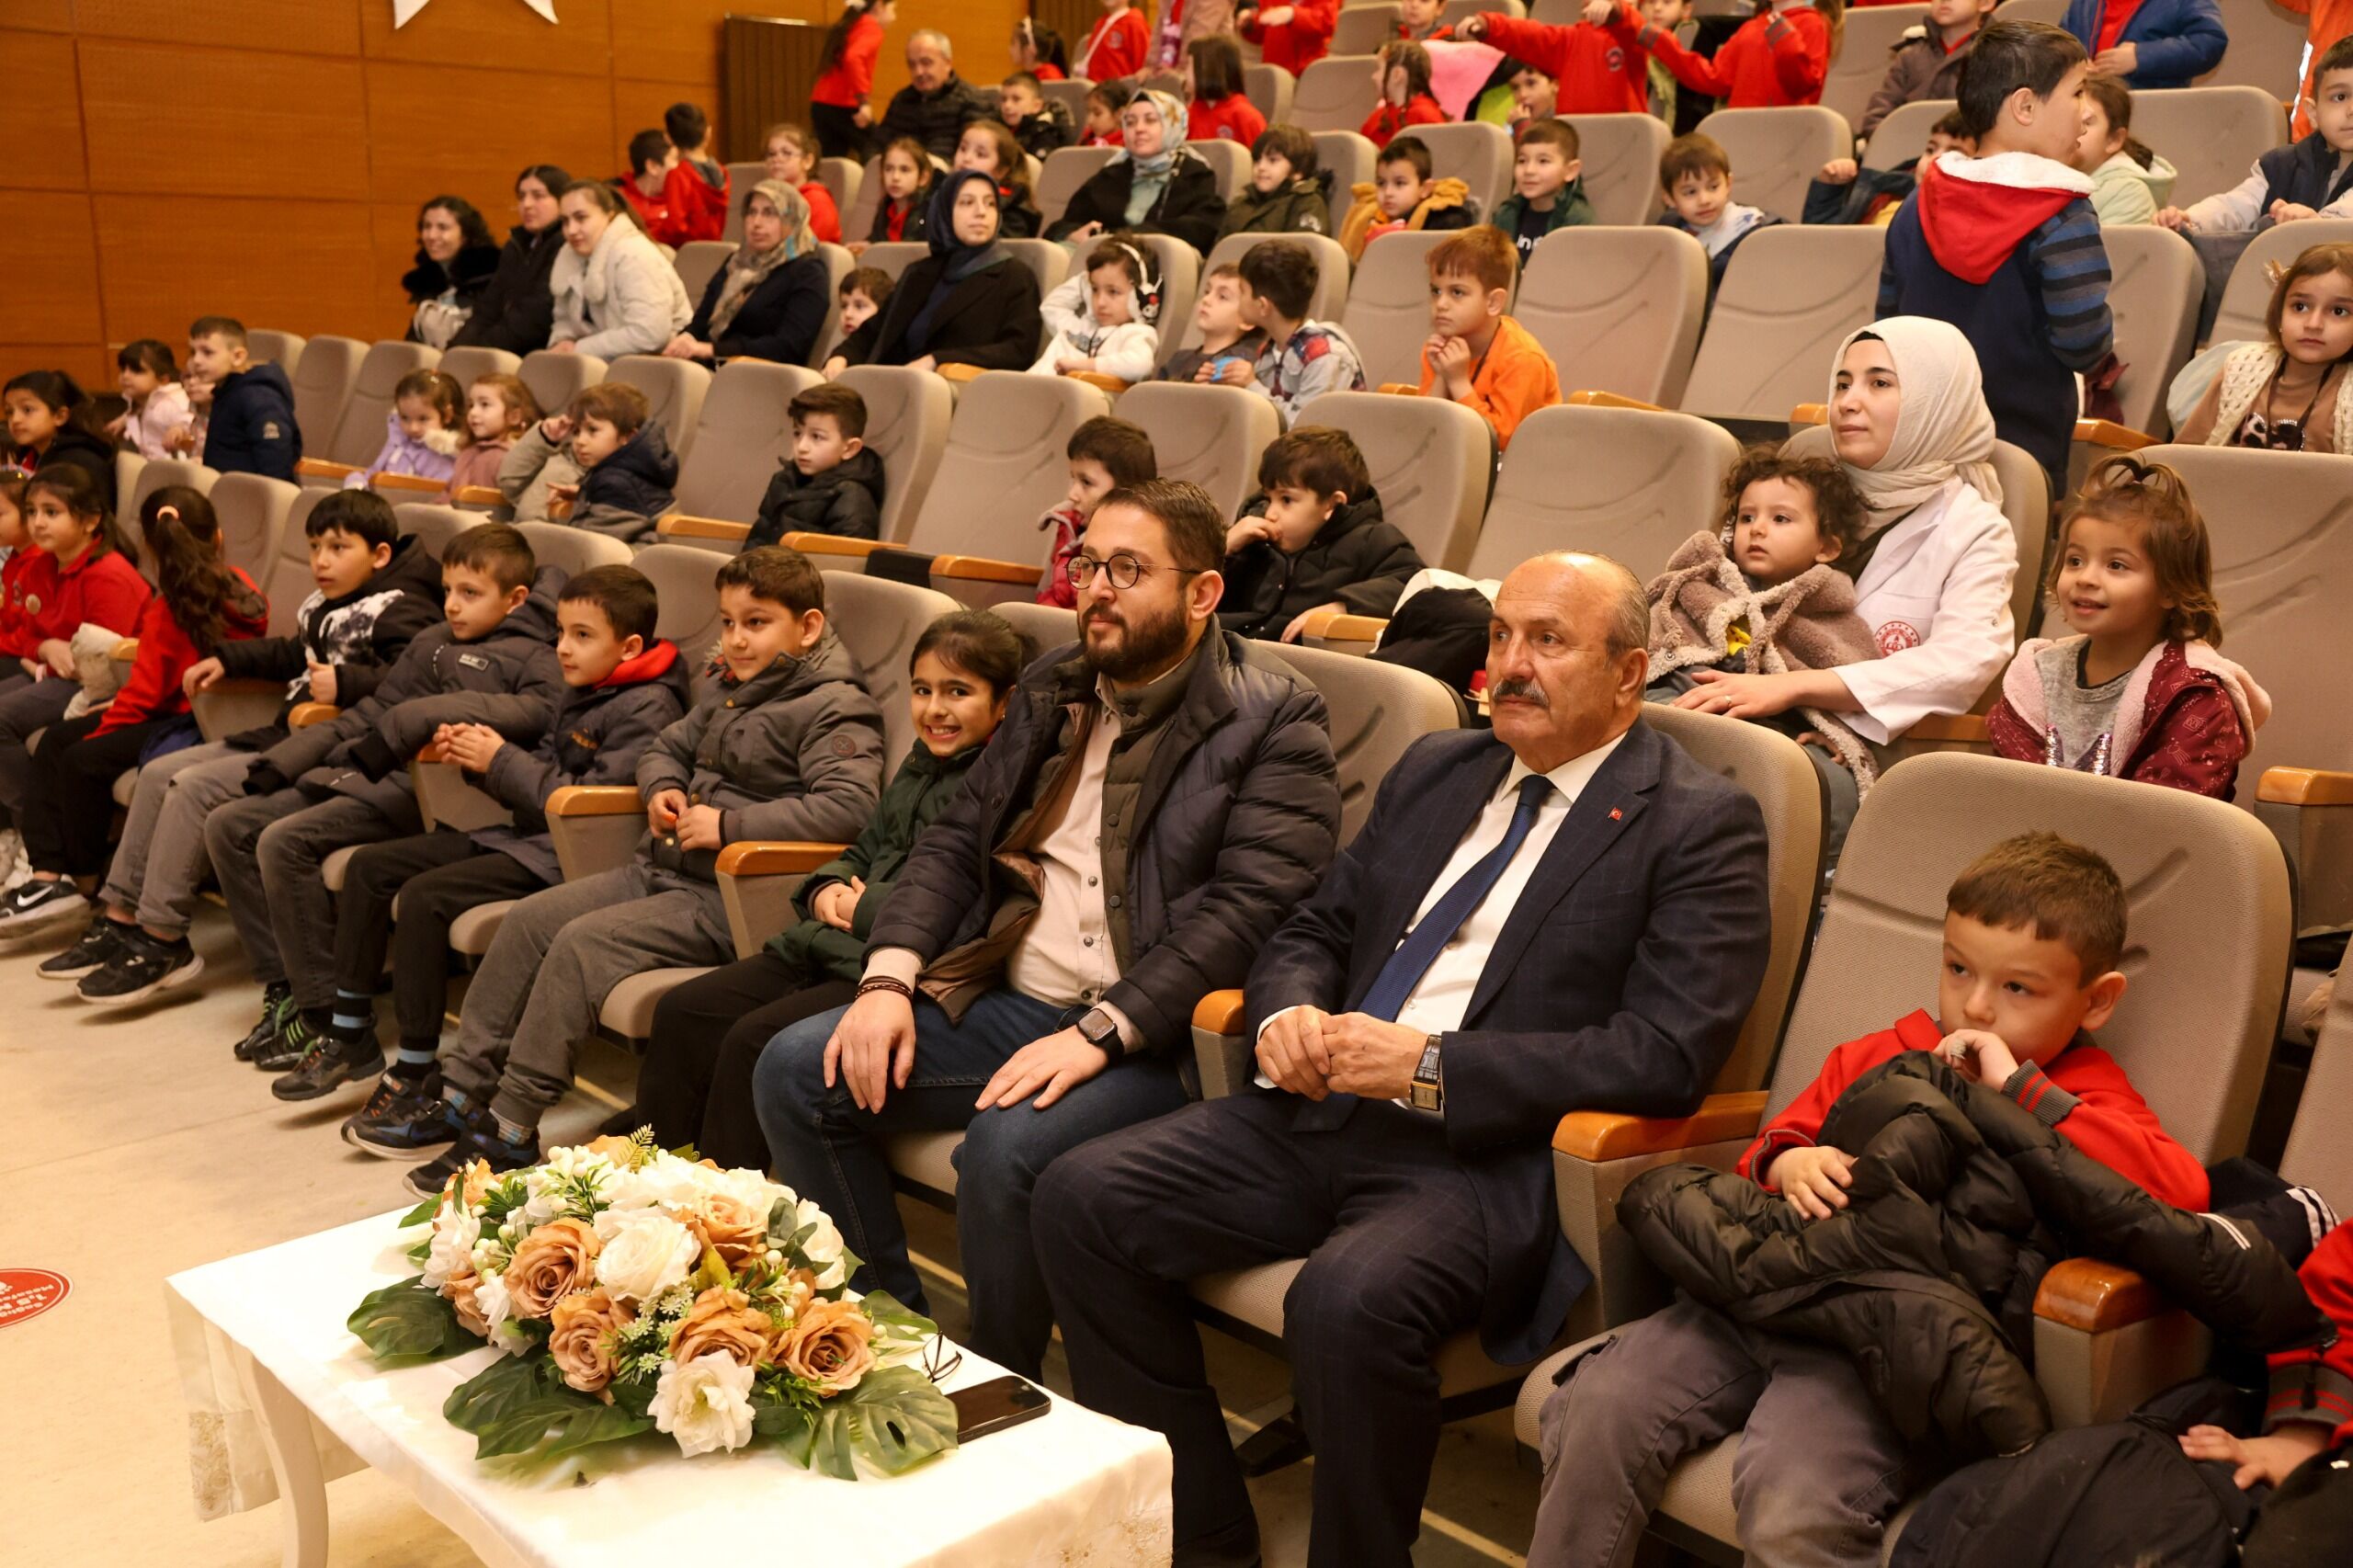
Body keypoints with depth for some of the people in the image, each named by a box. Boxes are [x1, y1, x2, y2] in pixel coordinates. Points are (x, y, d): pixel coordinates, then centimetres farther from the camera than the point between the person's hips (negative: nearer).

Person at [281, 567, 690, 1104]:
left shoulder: (648, 709, -16)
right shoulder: (579, 693, 14)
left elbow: (585, 802, -22)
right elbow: (538, 776, 16)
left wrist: (501, 761, -15)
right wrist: (477, 756, -2)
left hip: (564, 857, -10)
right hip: (525, 834, 10)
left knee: (424, 895, -25)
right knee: (369, 865, 7)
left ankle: (417, 1071, -14)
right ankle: (350, 1035, 13)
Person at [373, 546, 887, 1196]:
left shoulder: (834, 709, -12)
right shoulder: (729, 694, 16)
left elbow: (849, 806, -27)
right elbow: (665, 747, 31)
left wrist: (729, 824, -24)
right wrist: (661, 790, 6)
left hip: (724, 899, -9)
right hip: (660, 871, 9)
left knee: (583, 942, -22)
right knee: (529, 918, -1)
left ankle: (511, 1130, -13)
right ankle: (462, 1091, 7)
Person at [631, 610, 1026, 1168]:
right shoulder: (918, 767, 19)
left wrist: (866, 909, -12)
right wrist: (826, 888, 5)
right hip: (827, 948, 10)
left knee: (754, 1039, -23)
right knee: (682, 1012, 0)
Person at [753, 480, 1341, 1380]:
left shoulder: (1275, 722, -6)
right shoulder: (1053, 690, 16)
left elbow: (1246, 909, -17)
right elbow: (955, 842, 15)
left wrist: (1100, 1032, -24)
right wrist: (891, 973, -2)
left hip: (1151, 1037, -7)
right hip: (1004, 1001, 7)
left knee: (1007, 1149, -32)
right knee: (794, 1071, -7)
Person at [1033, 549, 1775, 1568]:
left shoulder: (1700, 825, -3)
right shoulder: (1435, 771, 17)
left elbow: (1667, 1054, -13)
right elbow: (1313, 930, 21)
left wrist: (1429, 1066, -18)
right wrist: (1288, 1012, -4)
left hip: (1488, 1154, -6)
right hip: (1324, 1112, 7)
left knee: (1349, 1300, -35)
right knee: (1082, 1198, -10)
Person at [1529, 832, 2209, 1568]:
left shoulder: (2079, 1101, 9)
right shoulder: (1880, 1056, 23)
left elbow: (2183, 1189, -10)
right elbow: (1773, 1145, 28)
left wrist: (2019, 1090, -11)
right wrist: (1789, 1163, 1)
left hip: (1886, 1344, -5)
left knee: (1792, 1509, -32)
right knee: (1594, 1409, -15)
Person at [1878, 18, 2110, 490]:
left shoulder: (1916, 208, 5)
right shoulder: (2062, 215, -13)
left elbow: (1887, 322, 11)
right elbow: (2084, 342, -19)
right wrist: (2108, 327, 3)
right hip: (2024, 449, -5)